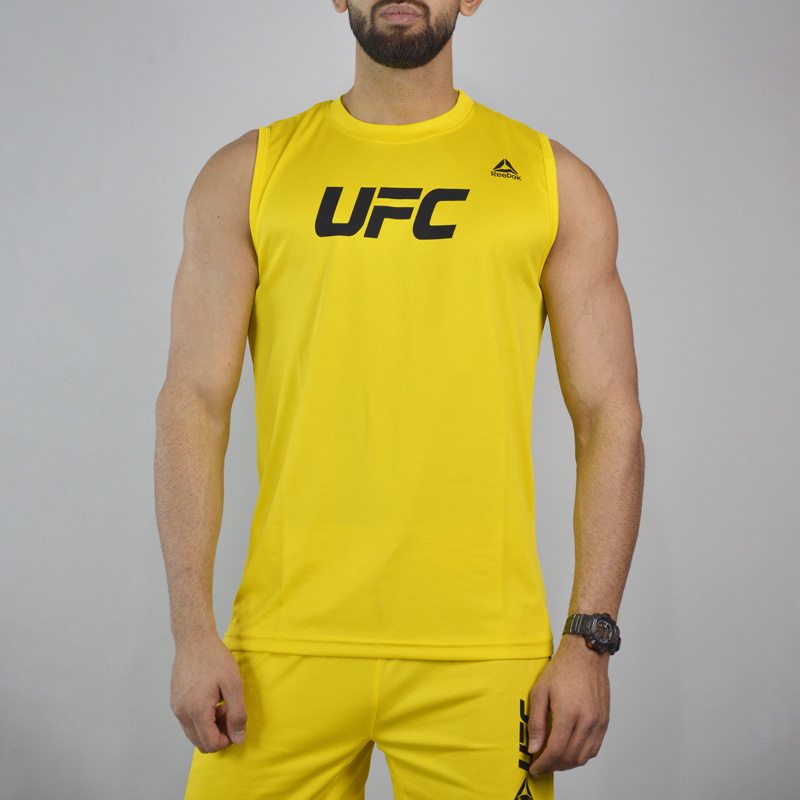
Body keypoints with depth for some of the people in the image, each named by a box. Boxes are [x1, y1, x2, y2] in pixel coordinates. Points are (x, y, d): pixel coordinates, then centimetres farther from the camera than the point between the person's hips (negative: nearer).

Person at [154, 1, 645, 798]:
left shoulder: (553, 181, 7)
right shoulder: (247, 175, 8)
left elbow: (609, 416, 4)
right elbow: (194, 404, 4)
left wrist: (590, 639, -4)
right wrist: (193, 632, -3)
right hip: (289, 642, 1)